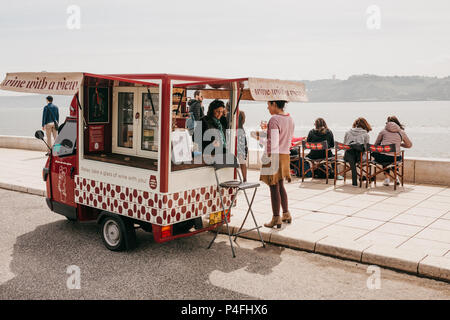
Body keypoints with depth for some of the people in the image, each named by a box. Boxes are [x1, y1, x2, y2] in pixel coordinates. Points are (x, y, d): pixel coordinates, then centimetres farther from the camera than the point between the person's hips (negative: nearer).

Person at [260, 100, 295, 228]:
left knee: (274, 187, 0)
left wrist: (268, 160, -19)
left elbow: (273, 143, -20)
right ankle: (286, 214, 29)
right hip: (286, 155, 8)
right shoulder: (290, 119, 10)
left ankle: (276, 219, 7)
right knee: (280, 185, 21)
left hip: (274, 156, -8)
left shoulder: (274, 120, -16)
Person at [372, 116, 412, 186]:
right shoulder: (402, 132, 11)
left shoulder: (383, 131, 10)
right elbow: (409, 145, 23)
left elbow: (376, 144, 17)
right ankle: (396, 178, 32)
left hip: (382, 158, -1)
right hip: (395, 159, 1)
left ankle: (387, 177, 22)